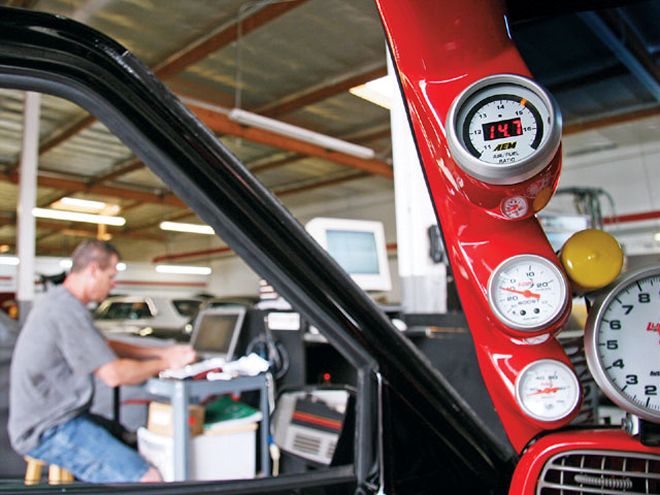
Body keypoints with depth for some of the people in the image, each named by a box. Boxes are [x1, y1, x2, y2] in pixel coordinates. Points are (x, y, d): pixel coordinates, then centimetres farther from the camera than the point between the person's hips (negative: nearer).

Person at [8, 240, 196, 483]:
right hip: (49, 432, -11)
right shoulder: (67, 310, -23)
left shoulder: (60, 301, 10)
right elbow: (114, 374, -26)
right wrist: (165, 363, -10)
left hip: (48, 419, 11)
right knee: (148, 479, -20)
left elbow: (105, 346, 18)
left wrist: (163, 352, 9)